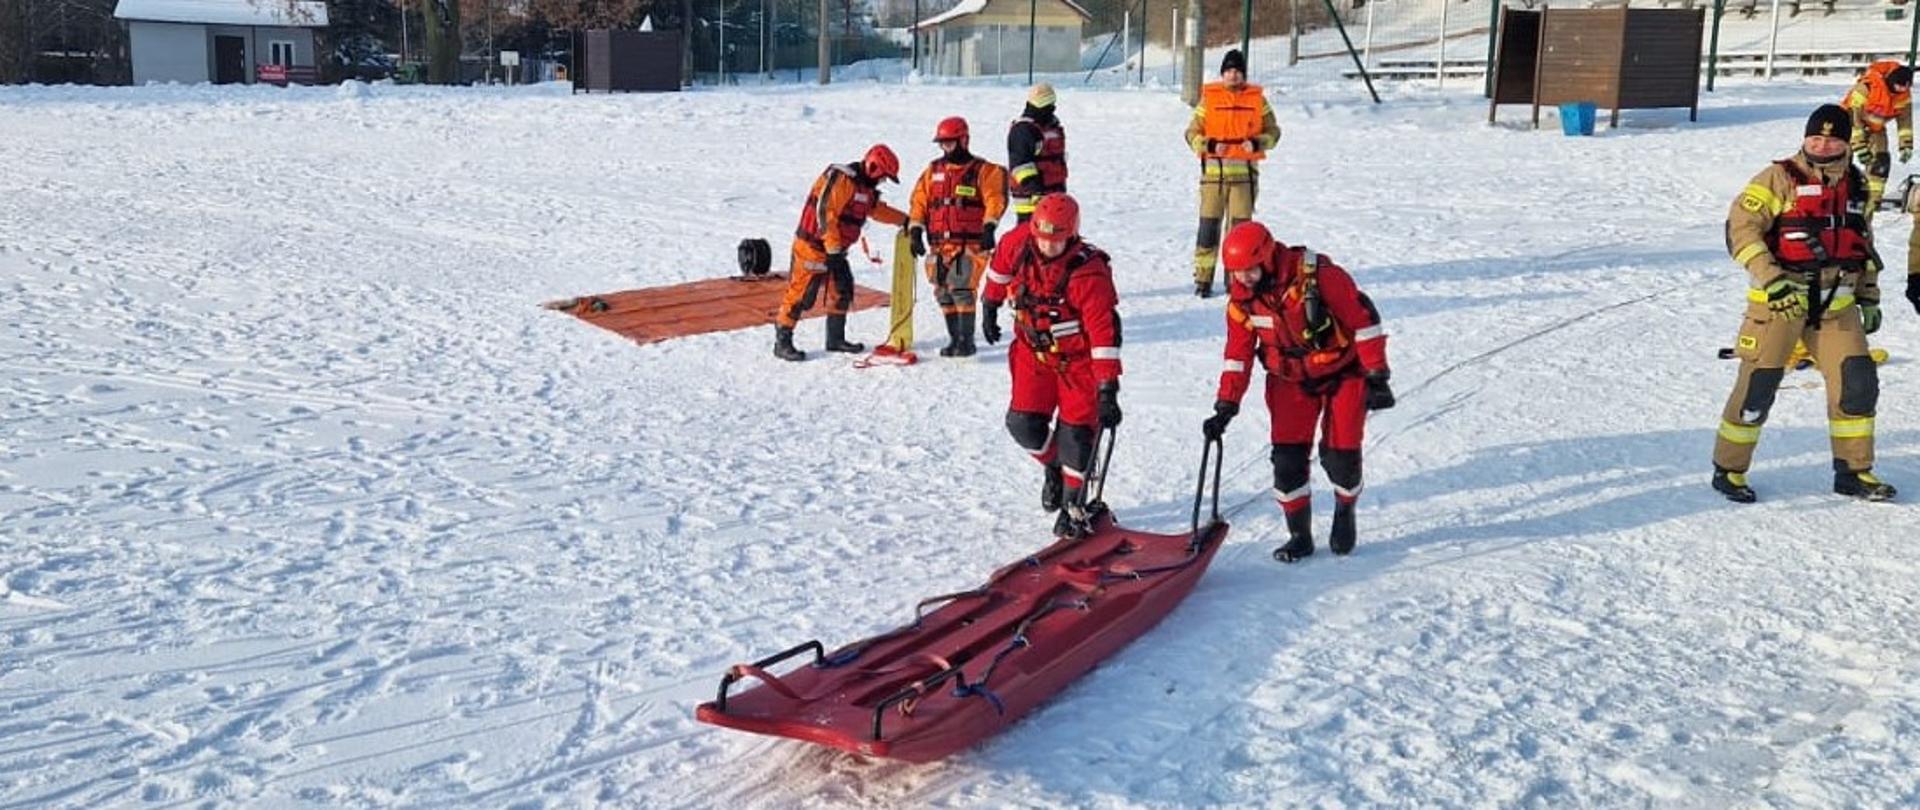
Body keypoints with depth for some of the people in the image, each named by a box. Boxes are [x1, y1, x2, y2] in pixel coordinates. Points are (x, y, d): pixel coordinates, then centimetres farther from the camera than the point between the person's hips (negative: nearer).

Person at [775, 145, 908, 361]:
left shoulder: (865, 187, 12)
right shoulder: (841, 179, -19)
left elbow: (878, 209, 29)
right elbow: (825, 213, -25)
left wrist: (905, 220, 30)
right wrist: (833, 249, -25)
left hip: (834, 249, 10)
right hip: (812, 246, -10)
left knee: (842, 293, 14)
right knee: (800, 294, -6)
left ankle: (835, 339, 26)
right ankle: (782, 342, 0)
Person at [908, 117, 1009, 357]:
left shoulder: (982, 171, 1)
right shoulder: (933, 170, 15)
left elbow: (994, 199, -10)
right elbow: (920, 200, 13)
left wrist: (989, 227, -24)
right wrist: (915, 230, 2)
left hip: (969, 244, -5)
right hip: (939, 244, 5)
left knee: (960, 289, -16)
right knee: (943, 292, 6)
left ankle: (967, 341, -8)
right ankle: (954, 339, 19)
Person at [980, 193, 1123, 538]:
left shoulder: (1089, 271, -30)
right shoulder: (1018, 243, -16)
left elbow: (1104, 331, -32)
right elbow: (1000, 265, 9)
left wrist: (1108, 389, -35)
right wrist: (991, 308, 19)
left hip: (1079, 357, -4)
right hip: (1034, 350, 4)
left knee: (1076, 431, -5)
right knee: (1024, 424, -1)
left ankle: (1074, 504, 13)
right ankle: (1053, 467, 30)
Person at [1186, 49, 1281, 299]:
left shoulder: (1257, 99, 7)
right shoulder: (1209, 98, 4)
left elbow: (1273, 131, 11)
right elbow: (1192, 133, 6)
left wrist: (1256, 143, -10)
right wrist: (1210, 145, -13)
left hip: (1245, 172, 1)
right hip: (1214, 170, -1)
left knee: (1241, 226, 3)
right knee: (1209, 225, -3)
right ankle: (1203, 278, 3)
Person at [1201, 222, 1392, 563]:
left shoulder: (1318, 275, -25)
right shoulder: (1242, 298, -10)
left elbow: (1363, 319, -18)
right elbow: (1238, 355, 0)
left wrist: (1377, 377, -16)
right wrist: (1226, 406, -5)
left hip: (1342, 372, -4)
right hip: (1291, 381, 4)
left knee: (1340, 455, -2)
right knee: (1288, 458, -6)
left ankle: (1345, 512, 29)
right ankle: (1299, 534, 9)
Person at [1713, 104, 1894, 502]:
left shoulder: (1854, 185, 13)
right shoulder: (1780, 179, -7)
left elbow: (1863, 244, 25)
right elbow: (1741, 226, -17)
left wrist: (1869, 297, 21)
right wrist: (1770, 278, -27)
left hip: (1836, 304, 6)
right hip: (1778, 301, -5)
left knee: (1858, 382, 1)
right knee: (1758, 385, -3)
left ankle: (1853, 472, 16)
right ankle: (1728, 469, 11)